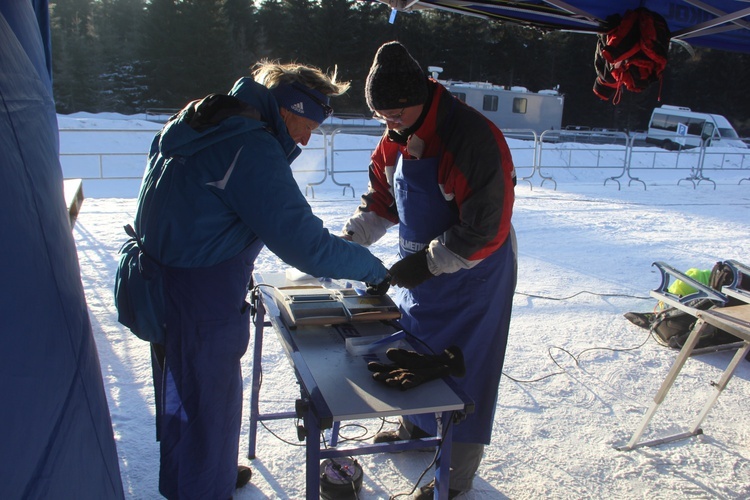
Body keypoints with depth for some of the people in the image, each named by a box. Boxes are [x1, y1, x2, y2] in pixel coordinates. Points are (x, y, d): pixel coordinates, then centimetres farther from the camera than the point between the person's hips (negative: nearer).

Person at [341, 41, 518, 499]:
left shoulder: (474, 138, -28)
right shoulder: (395, 139, -3)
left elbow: (486, 230, -28)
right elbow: (382, 196, 10)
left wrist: (428, 262, -25)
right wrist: (353, 236, -5)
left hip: (472, 274, -8)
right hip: (420, 269, 8)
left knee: (465, 370, 4)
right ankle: (417, 428, 47)